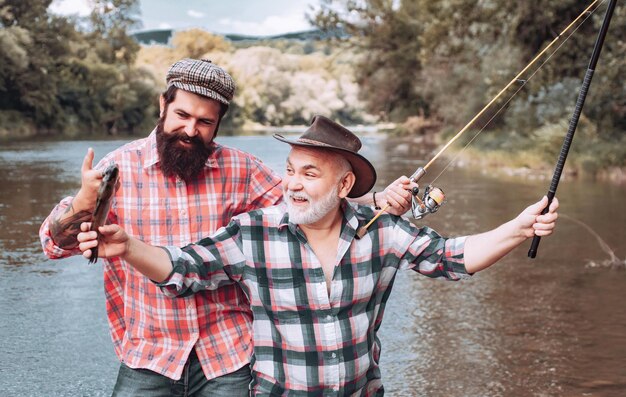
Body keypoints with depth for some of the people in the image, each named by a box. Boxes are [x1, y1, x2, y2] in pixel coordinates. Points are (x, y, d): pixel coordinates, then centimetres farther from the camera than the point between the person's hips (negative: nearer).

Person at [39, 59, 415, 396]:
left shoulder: (240, 170, 1)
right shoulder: (120, 167, -3)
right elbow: (56, 243, -4)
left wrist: (376, 201, -10)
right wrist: (83, 202, -25)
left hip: (229, 357, 1)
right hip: (148, 361, -1)